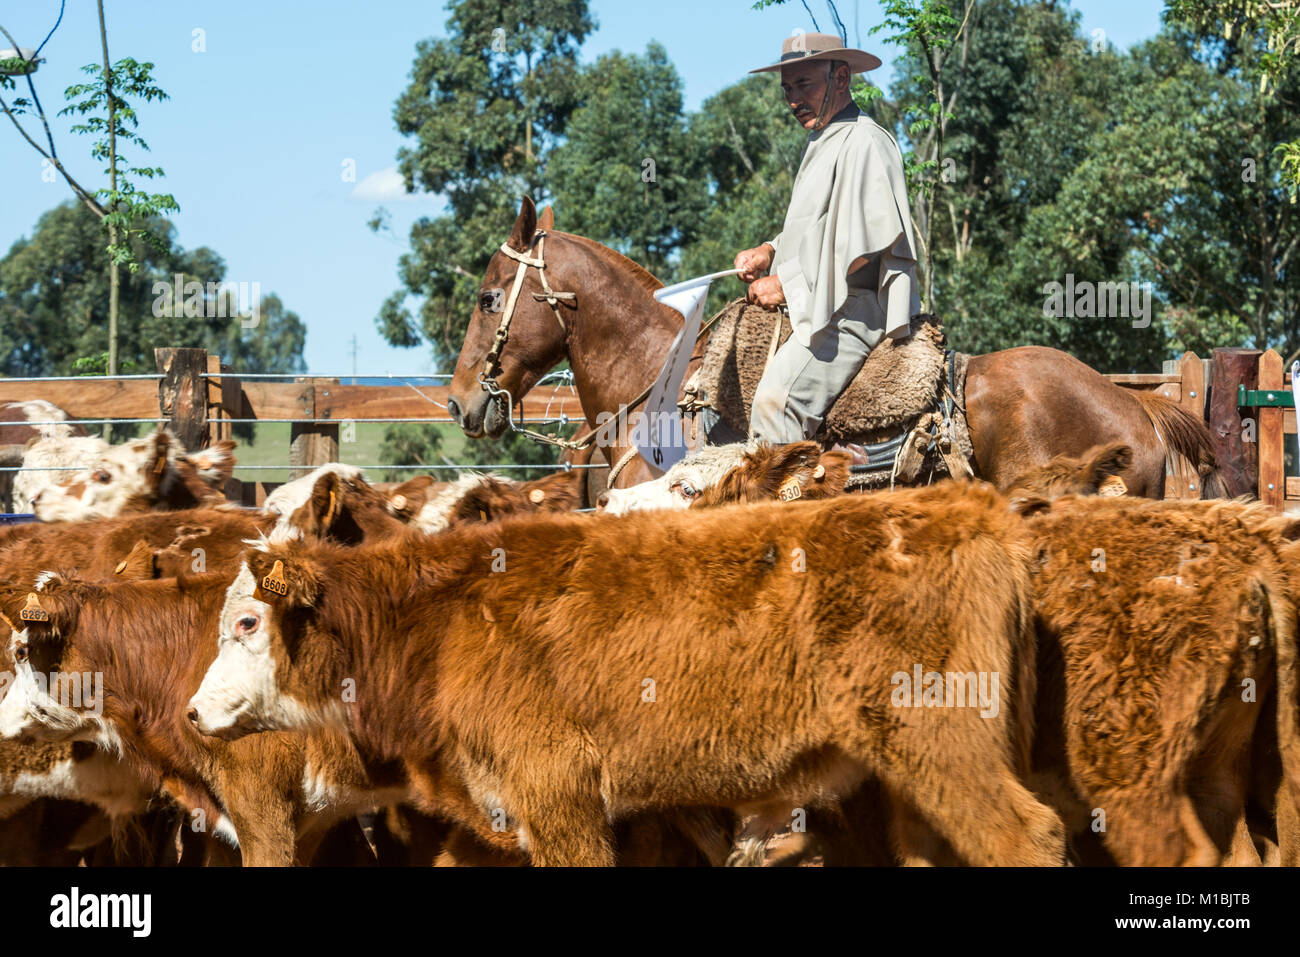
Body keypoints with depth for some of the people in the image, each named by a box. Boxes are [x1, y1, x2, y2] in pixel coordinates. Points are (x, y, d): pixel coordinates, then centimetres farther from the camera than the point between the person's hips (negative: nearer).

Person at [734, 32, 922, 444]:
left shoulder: (863, 142, -12)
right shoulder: (819, 143, 20)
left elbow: (863, 248, -19)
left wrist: (787, 286, -13)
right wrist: (768, 252, 11)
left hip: (852, 312, -11)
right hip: (813, 307, 11)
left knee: (775, 398, -28)